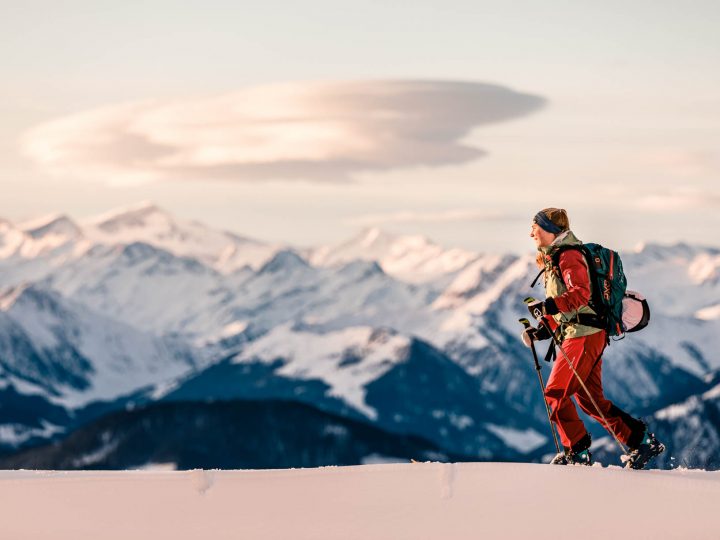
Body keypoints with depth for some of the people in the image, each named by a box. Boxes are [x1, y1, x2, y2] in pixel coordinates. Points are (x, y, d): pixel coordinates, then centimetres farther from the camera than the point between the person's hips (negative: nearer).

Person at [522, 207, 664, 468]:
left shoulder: (568, 255, -9)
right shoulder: (555, 258, 22)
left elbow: (581, 293, -25)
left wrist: (550, 306, -36)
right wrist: (543, 330, 13)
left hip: (584, 334, -10)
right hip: (575, 333, 10)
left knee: (555, 393, -11)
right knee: (591, 400, 9)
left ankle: (577, 451, -7)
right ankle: (642, 441, 12)